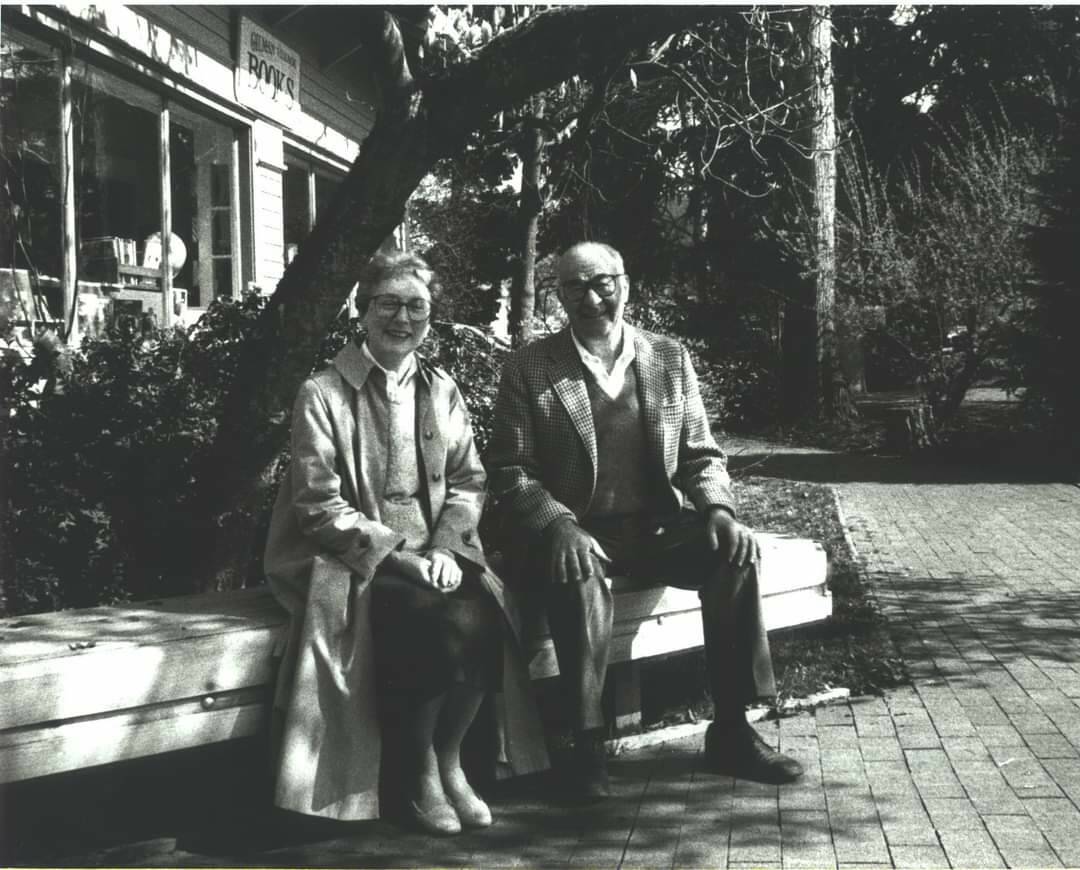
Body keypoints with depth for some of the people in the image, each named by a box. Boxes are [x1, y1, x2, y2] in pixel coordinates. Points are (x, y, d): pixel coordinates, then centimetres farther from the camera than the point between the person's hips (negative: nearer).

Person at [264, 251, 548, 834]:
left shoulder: (441, 391, 13)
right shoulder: (322, 395, -3)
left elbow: (467, 481, 10)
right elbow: (320, 507, -9)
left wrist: (444, 548, -9)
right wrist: (398, 556, -18)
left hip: (431, 553, 4)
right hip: (351, 561, -4)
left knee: (487, 613, -27)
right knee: (442, 621, -32)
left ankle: (448, 761, -7)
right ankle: (419, 775, -9)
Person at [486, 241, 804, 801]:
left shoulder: (670, 359, 10)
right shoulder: (528, 370, 1)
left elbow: (702, 455, 11)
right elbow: (509, 472, -3)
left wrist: (718, 508, -10)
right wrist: (559, 525, -21)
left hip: (658, 526, 3)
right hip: (574, 533, -3)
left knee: (733, 549, -24)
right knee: (580, 573, -36)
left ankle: (731, 730, -14)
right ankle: (587, 745, -27)